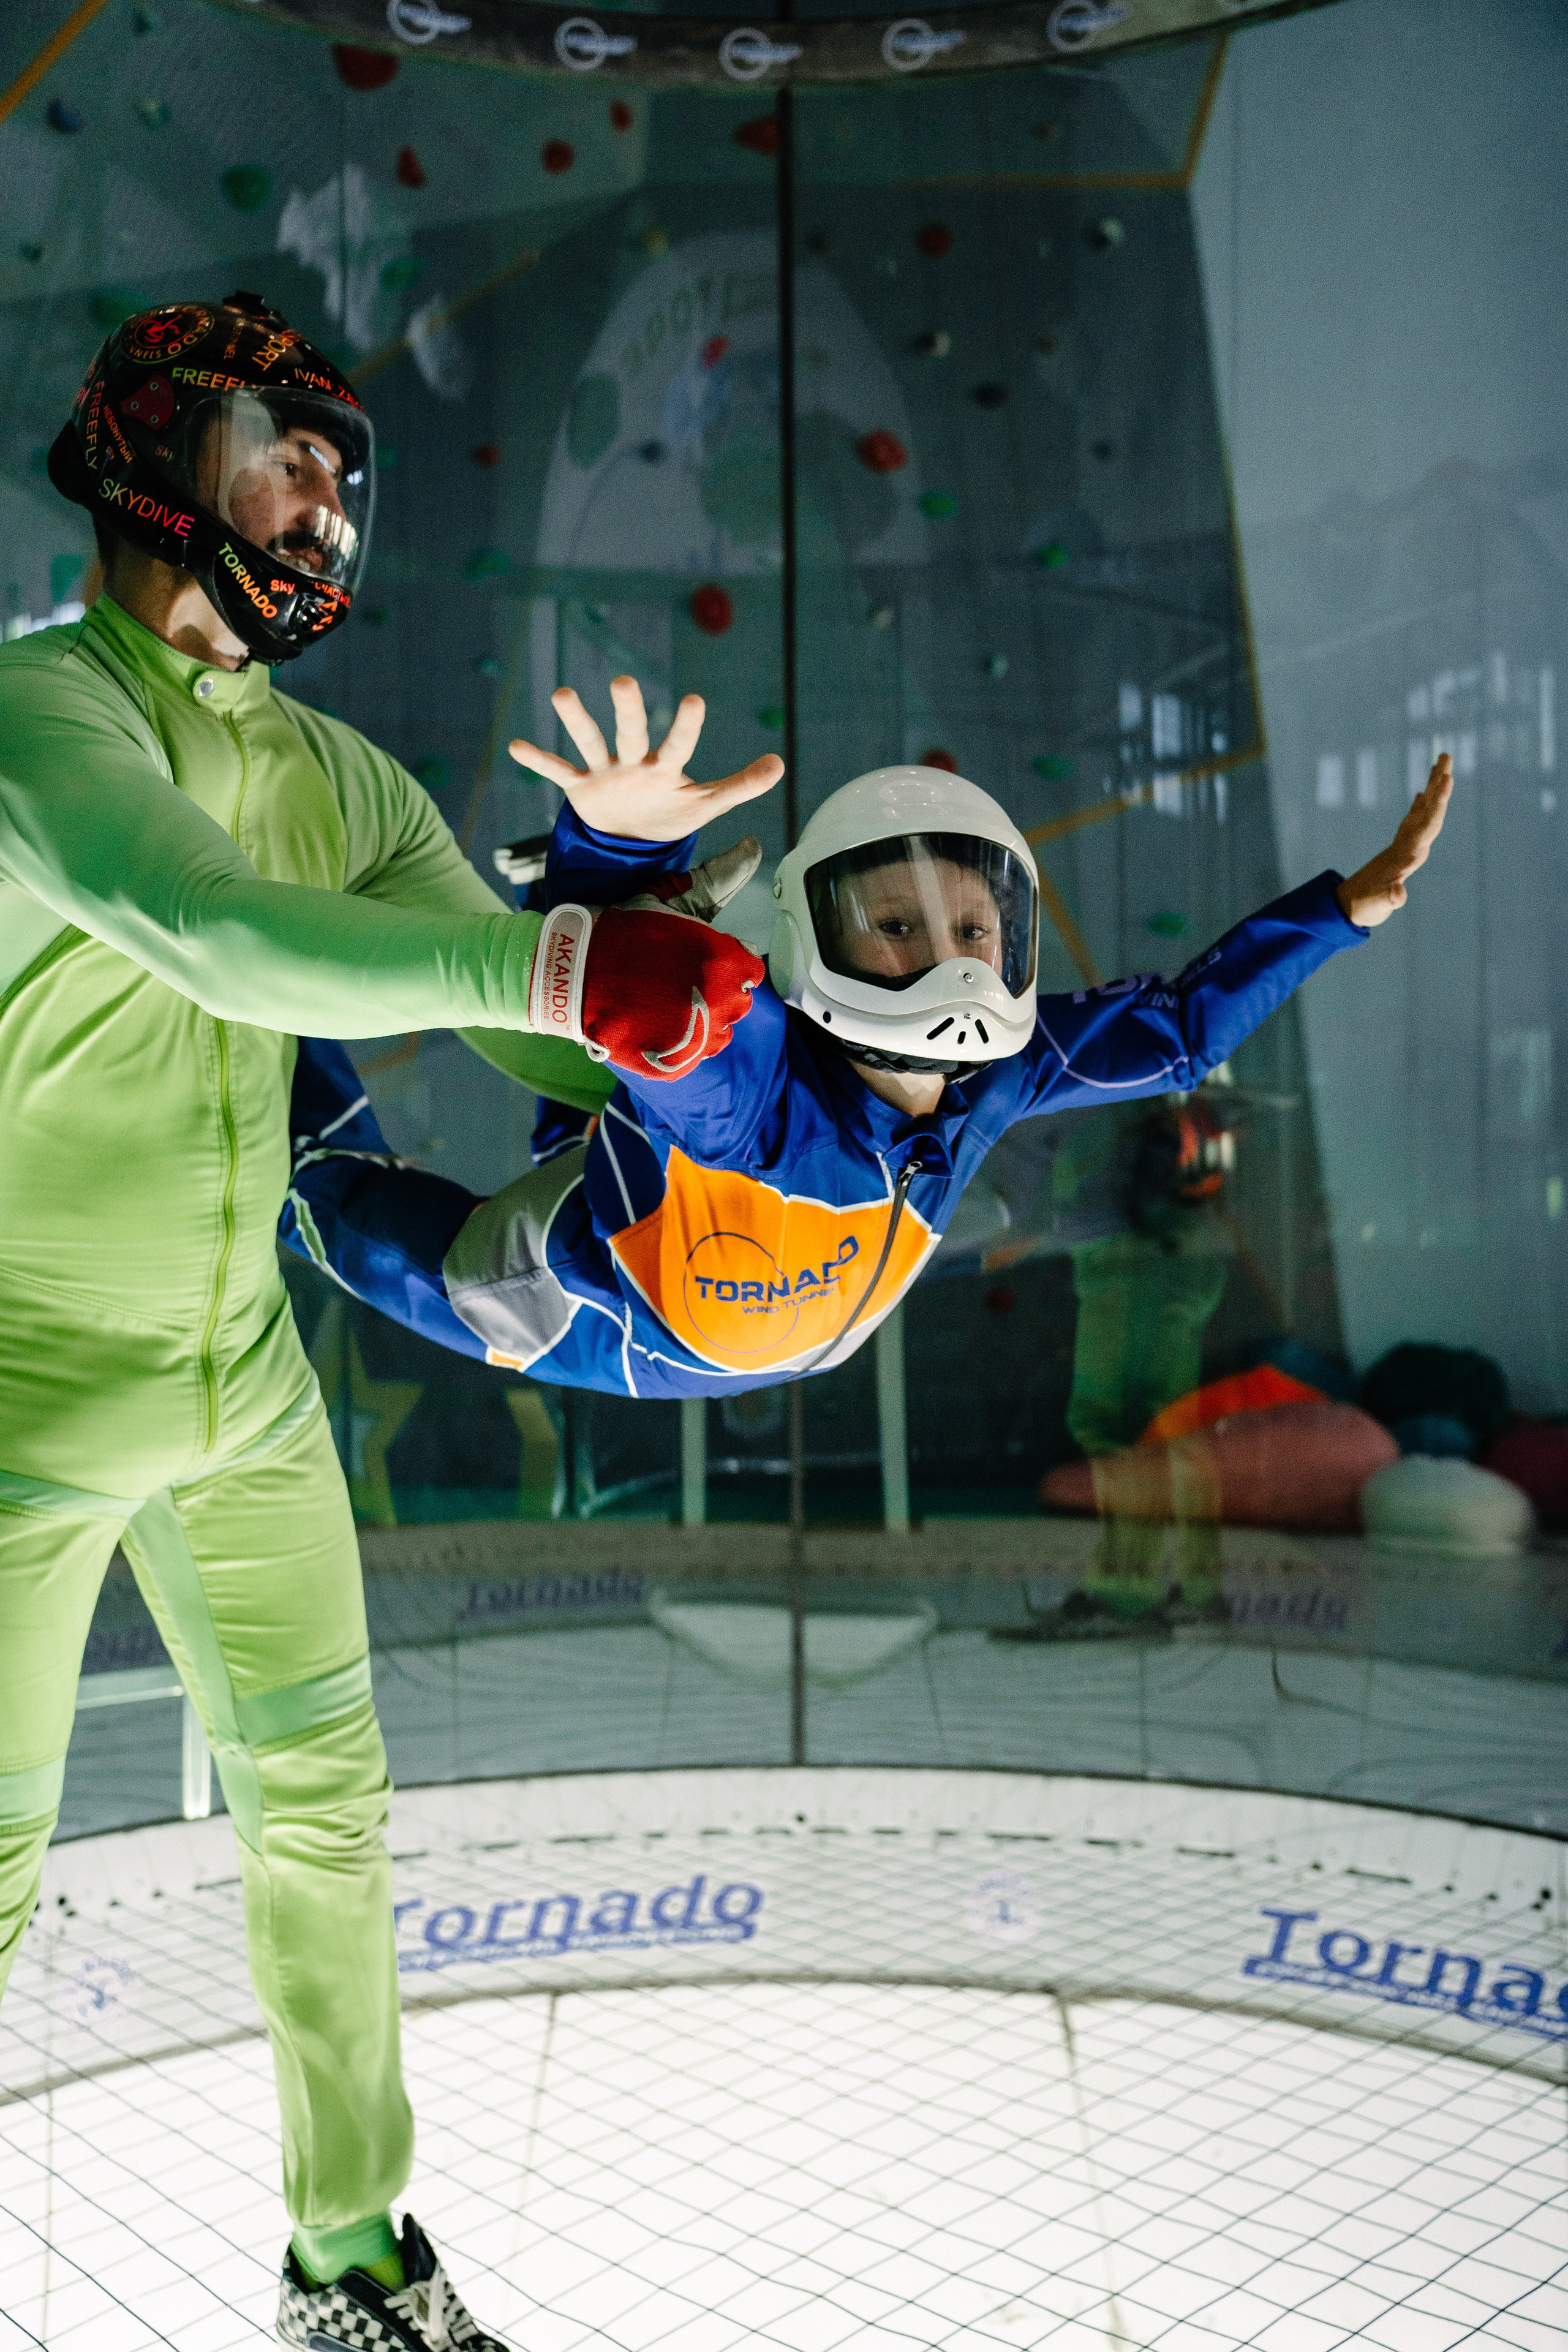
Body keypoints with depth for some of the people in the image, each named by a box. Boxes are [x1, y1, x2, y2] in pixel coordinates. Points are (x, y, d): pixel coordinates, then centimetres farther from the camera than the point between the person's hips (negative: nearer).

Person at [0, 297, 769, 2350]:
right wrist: (554, 962, -44)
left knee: (324, 1809, 14)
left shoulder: (337, 779, 5)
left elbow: (525, 1027, 6)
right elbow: (214, 935, -35)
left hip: (243, 1382, 7)